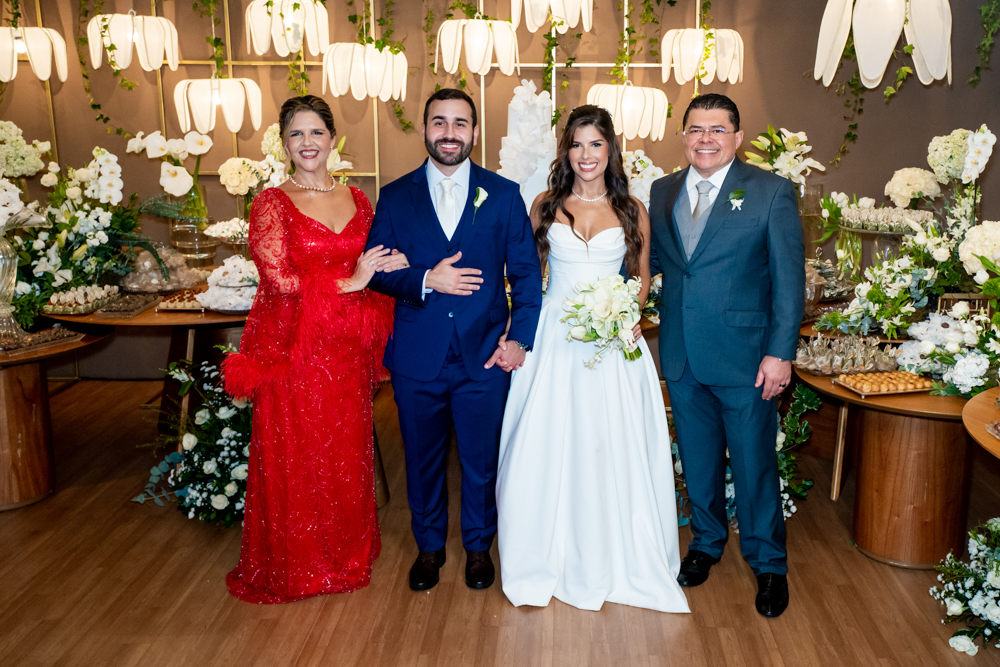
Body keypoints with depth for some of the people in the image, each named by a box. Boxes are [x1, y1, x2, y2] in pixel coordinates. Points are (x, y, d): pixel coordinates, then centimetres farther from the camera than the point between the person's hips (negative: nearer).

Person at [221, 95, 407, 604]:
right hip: (293, 349, -4)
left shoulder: (356, 200, 10)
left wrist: (389, 267, -4)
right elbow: (280, 279, -14)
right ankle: (291, 567, 26)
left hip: (347, 352, 4)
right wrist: (348, 281, -12)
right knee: (296, 460, 6)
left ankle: (347, 555, 32)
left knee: (347, 455, 12)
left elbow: (377, 267, 16)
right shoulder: (272, 203, -4)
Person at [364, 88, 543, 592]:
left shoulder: (503, 195, 2)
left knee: (482, 459, 12)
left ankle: (478, 546, 35)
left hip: (485, 357, 0)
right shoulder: (394, 197, 3)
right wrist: (426, 281, -17)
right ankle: (429, 546, 36)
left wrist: (520, 336, -7)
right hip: (417, 357, 1)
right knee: (423, 458, 15)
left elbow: (526, 272, 2)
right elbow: (375, 271, -1)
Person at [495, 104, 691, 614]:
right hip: (553, 340, 0)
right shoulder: (545, 206, 4)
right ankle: (548, 557, 20)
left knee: (615, 447, 3)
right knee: (549, 446, 2)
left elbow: (642, 276, 12)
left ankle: (615, 558, 22)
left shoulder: (632, 210, 4)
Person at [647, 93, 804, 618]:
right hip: (681, 356, 4)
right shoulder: (662, 192, 7)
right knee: (697, 458, 17)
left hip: (744, 357, -4)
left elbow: (789, 278, -7)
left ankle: (768, 563, 27)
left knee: (754, 463, 7)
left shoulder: (772, 192, -5)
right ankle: (706, 542, 39)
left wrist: (780, 353, -13)